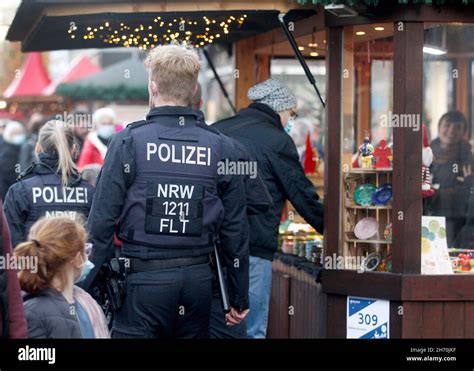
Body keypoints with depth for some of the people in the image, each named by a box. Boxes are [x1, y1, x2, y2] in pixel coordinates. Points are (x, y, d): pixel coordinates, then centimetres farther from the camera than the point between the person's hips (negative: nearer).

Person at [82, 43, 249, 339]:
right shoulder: (220, 147, 4)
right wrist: (240, 298, 15)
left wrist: (86, 289, 0)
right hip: (199, 279, 4)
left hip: (143, 281, -3)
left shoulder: (128, 141, -5)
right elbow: (236, 231, 7)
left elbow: (103, 220, -7)